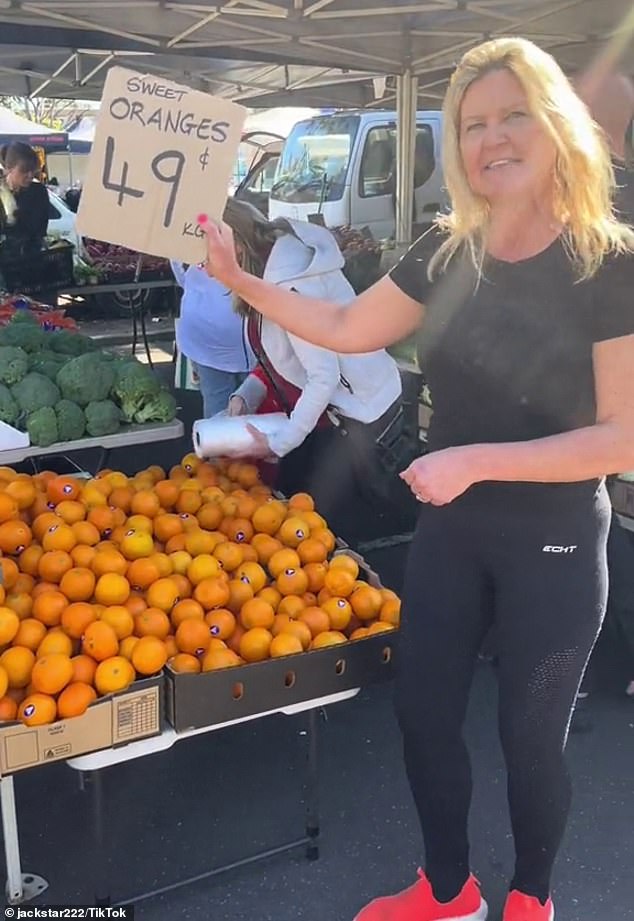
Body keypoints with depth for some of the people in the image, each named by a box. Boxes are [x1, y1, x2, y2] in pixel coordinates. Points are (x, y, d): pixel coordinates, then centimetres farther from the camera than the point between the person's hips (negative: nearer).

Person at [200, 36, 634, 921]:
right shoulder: (445, 252, -2)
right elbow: (344, 329, 10)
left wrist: (477, 461, -27)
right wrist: (240, 278, 3)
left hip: (554, 547, -5)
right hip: (448, 531, 5)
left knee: (529, 735, 12)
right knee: (423, 715, 14)